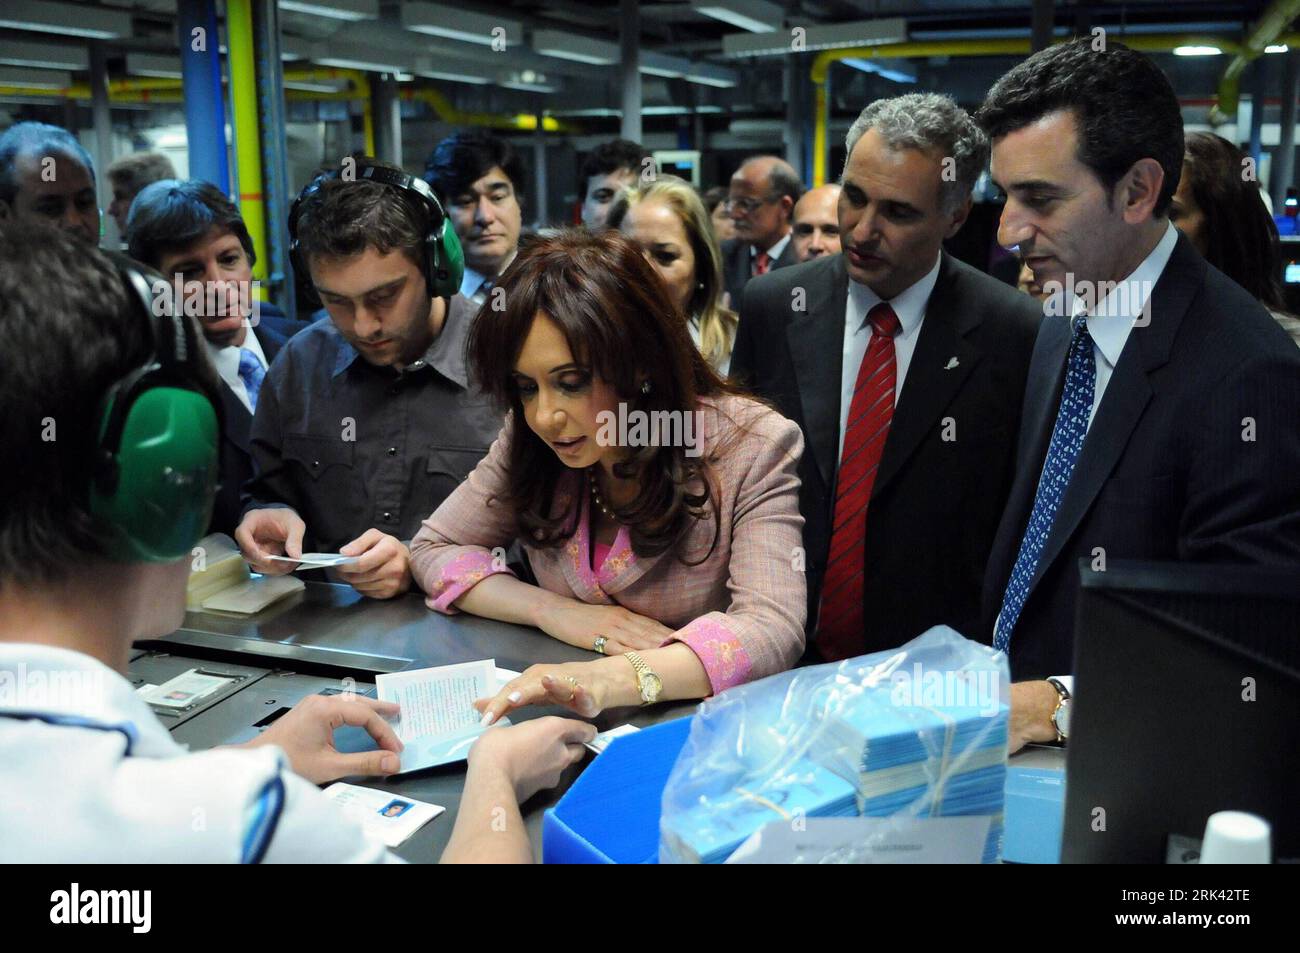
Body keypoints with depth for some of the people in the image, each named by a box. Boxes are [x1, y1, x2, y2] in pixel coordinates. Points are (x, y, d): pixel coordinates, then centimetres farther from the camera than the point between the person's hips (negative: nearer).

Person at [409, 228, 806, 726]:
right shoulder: (528, 440, -3)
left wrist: (614, 679, -44)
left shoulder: (750, 448, -16)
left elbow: (773, 629, -27)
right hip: (567, 724, 4)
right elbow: (434, 549, 5)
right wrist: (554, 611, -13)